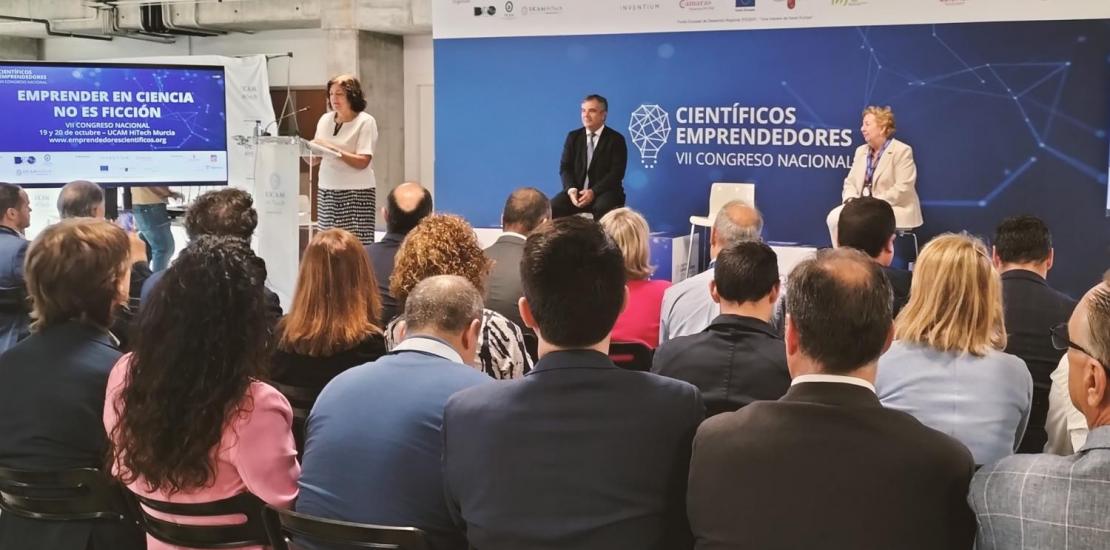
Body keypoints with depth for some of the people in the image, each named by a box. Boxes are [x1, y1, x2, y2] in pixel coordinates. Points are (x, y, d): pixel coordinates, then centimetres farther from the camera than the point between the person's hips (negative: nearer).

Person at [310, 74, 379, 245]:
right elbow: (316, 159, 13)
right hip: (326, 191, 5)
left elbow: (363, 162, -12)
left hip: (356, 192, -5)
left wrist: (333, 149, -19)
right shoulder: (325, 119, 13)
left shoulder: (366, 122, -3)